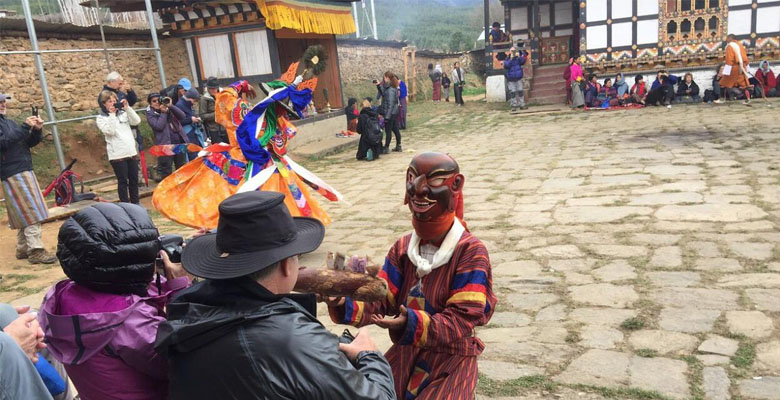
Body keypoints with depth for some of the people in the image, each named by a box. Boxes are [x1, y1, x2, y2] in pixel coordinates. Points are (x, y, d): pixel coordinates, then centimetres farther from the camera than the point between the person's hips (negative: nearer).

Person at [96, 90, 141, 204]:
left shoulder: (123, 113, 12)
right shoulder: (101, 118, 1)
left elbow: (137, 121, -2)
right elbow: (110, 131, -14)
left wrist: (127, 108, -7)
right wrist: (112, 115, -13)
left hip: (132, 152, 4)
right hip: (117, 155, -4)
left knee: (134, 180, 11)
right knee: (123, 181, 0)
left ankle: (135, 204, 22)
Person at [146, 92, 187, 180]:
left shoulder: (169, 109, 11)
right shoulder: (150, 114, 0)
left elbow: (182, 116, -3)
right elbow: (159, 126, -16)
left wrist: (171, 106, -11)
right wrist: (163, 112, -10)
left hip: (180, 142, 4)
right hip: (166, 144, -4)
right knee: (165, 171, -3)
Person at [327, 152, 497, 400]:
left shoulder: (471, 252, -17)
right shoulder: (402, 248, 1)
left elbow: (462, 319, -22)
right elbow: (381, 298, -4)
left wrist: (413, 324, -37)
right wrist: (346, 303, -24)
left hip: (451, 358, -5)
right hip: (406, 351, 5)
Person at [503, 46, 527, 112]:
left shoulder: (518, 58, 6)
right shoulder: (507, 59, 1)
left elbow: (522, 62, -10)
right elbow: (506, 66, -15)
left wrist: (519, 57, -22)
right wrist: (511, 59, -19)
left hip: (519, 78, 2)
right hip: (511, 79, -2)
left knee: (520, 92, 4)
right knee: (512, 93, -2)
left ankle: (522, 105, 9)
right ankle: (514, 106, 4)